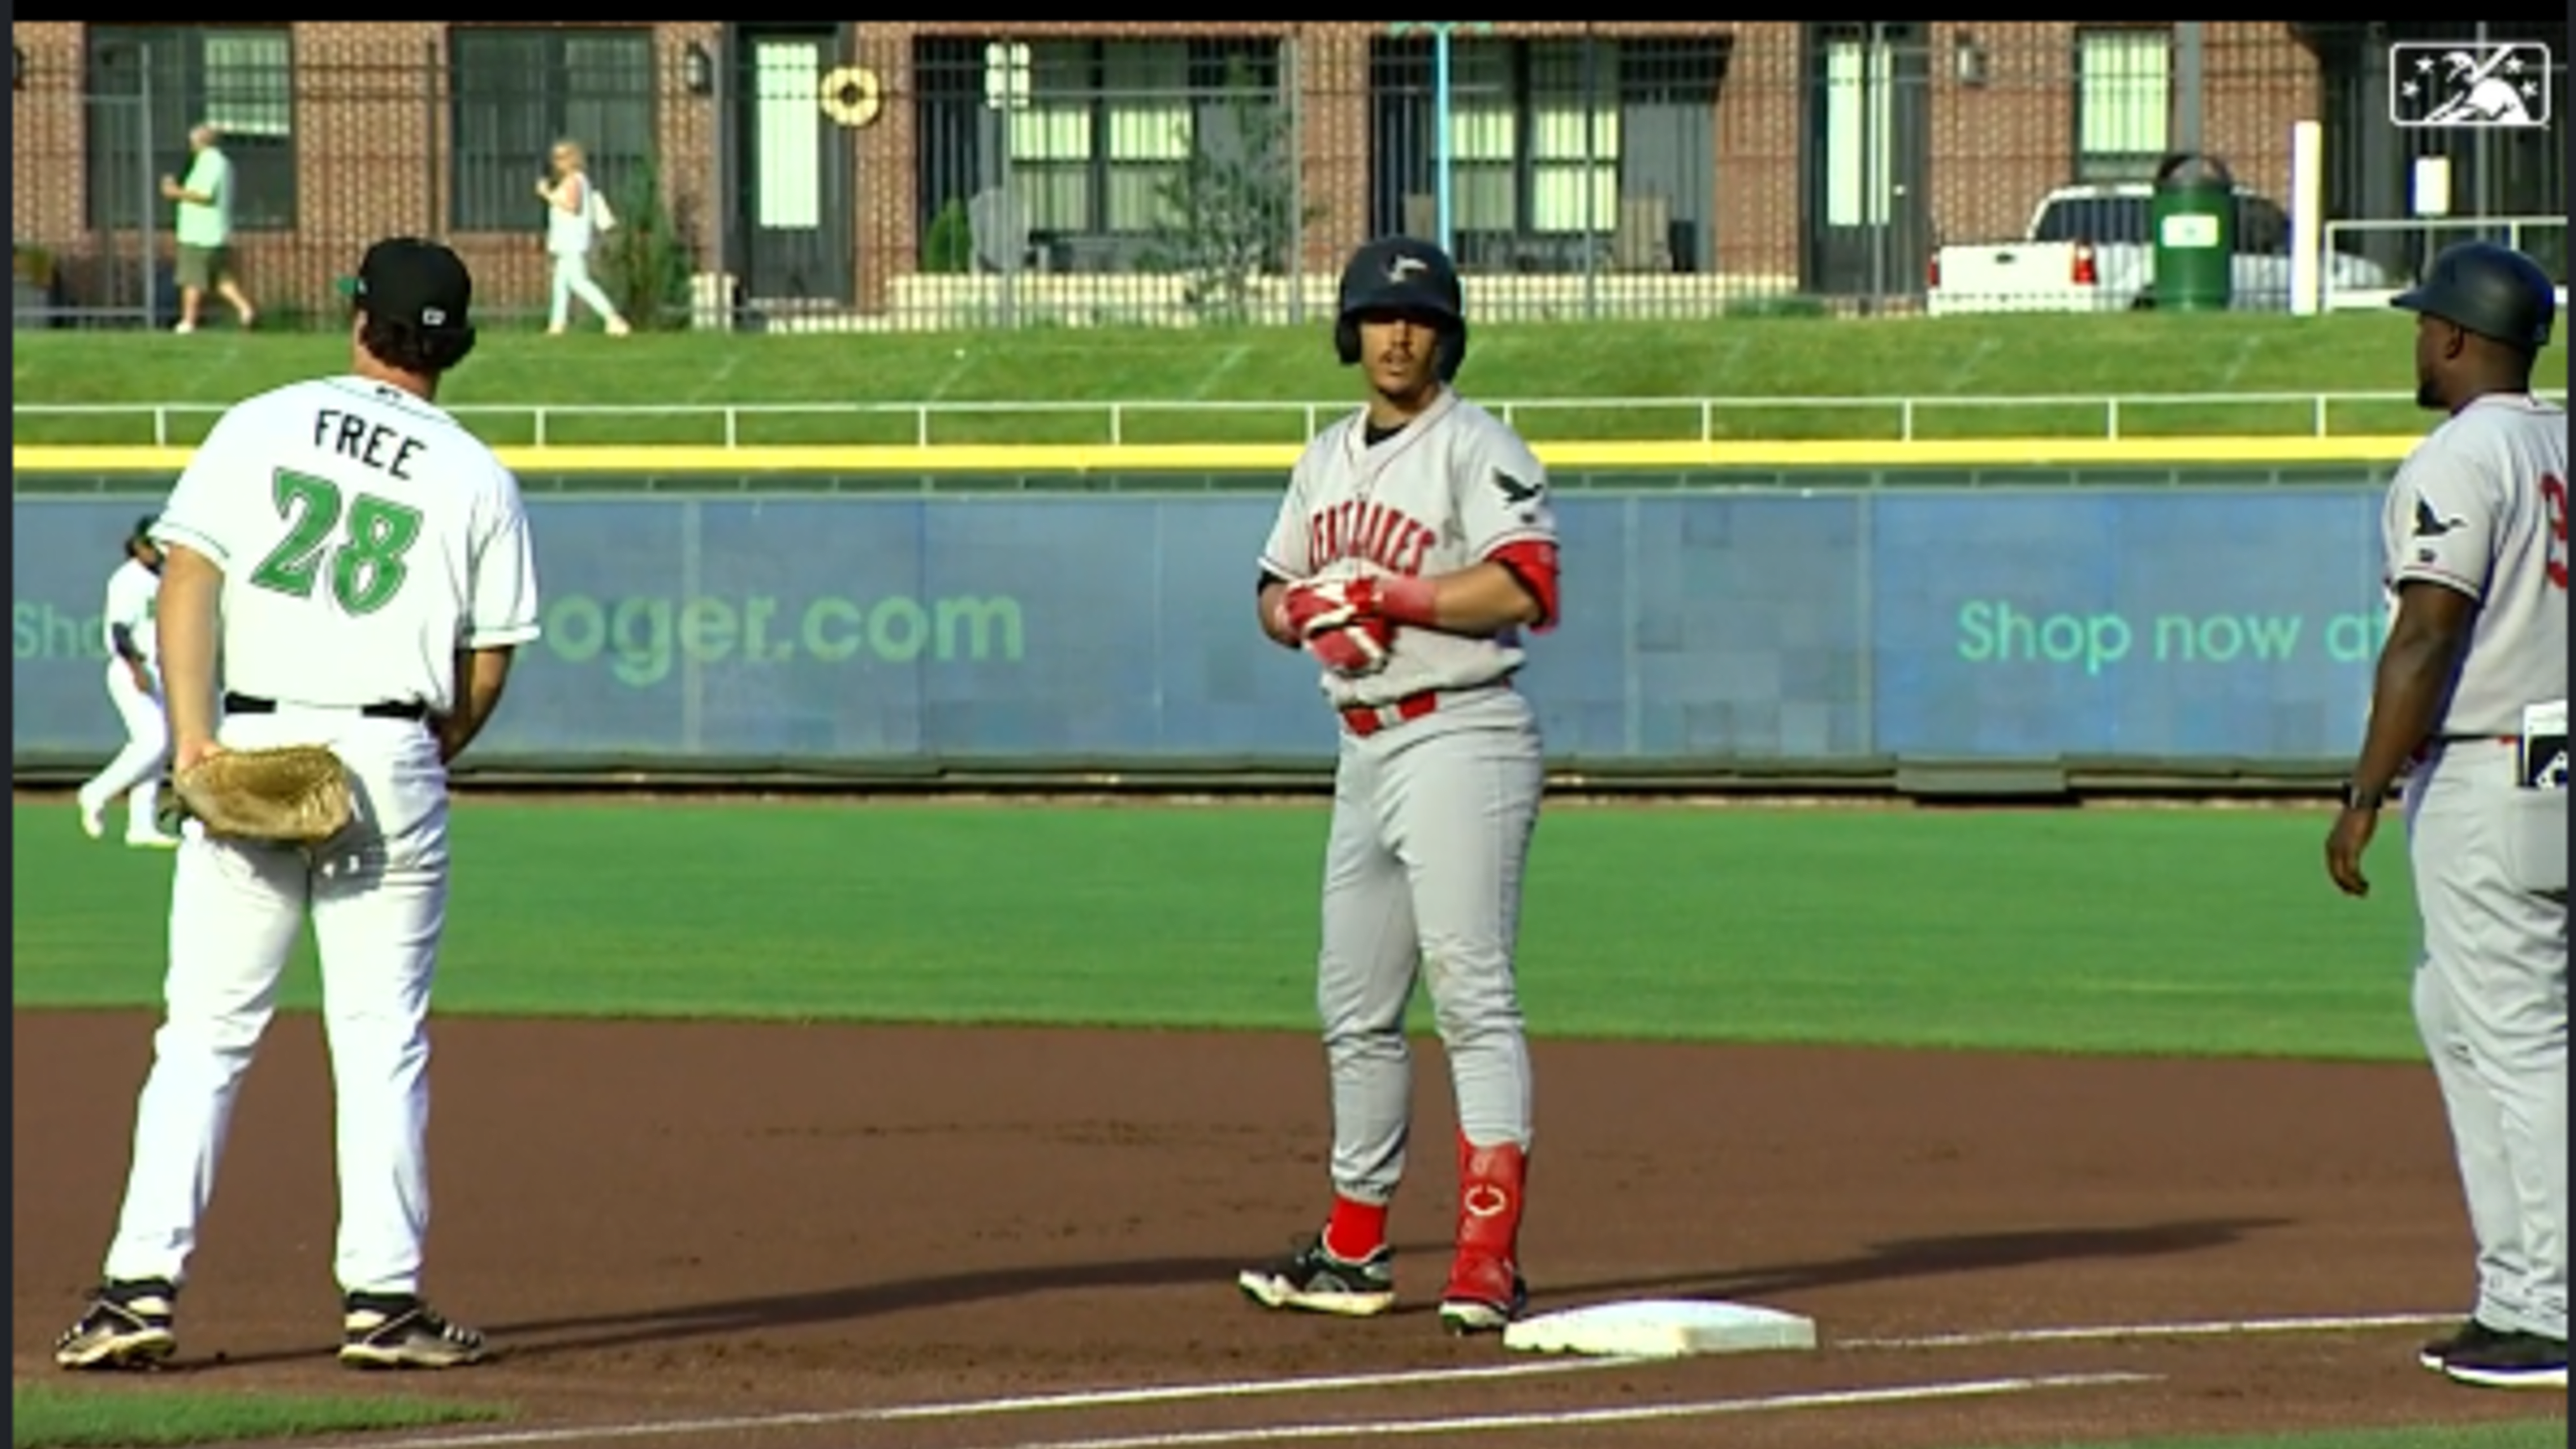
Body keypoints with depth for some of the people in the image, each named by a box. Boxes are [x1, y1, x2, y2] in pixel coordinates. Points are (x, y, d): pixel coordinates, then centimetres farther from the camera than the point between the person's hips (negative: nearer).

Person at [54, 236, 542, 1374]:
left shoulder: (259, 428, 6)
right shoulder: (476, 479, 6)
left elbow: (188, 578, -5)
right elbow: (487, 665, 6)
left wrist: (192, 739, -10)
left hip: (249, 748, 0)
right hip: (393, 755, 0)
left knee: (204, 1030, 3)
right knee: (380, 1037, 5)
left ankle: (142, 1284, -3)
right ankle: (381, 1298, 2)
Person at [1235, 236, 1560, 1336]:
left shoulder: (1475, 449, -7)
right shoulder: (1328, 459, 17)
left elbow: (1525, 585, -20)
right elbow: (1277, 597, 21)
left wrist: (1379, 593, -18)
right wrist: (1310, 609, -3)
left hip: (1460, 739, -9)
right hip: (1365, 749, 9)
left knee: (1473, 997, -13)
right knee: (1354, 1007, 13)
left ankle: (1490, 1260, -18)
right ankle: (1354, 1250, 22)